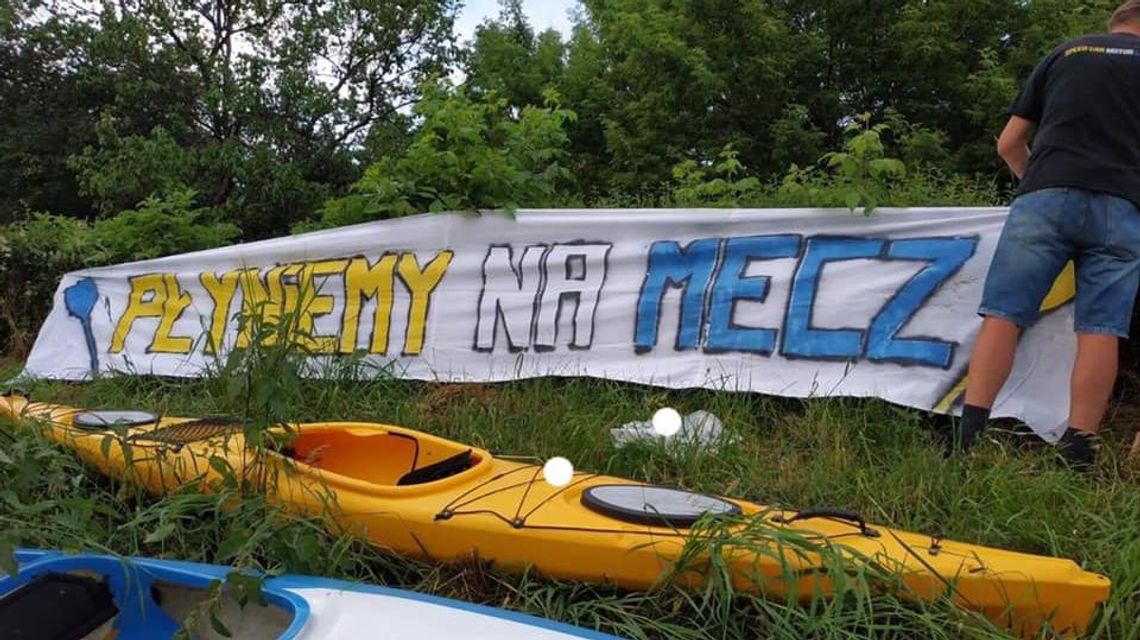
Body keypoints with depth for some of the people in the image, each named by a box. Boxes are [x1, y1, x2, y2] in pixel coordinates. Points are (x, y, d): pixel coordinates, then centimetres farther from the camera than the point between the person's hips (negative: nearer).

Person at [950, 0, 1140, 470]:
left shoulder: (1063, 54, 24)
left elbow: (1008, 144, 22)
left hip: (1045, 197, 0)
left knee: (1003, 314, -4)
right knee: (1100, 328, -1)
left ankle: (967, 437, -14)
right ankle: (1078, 453, -6)